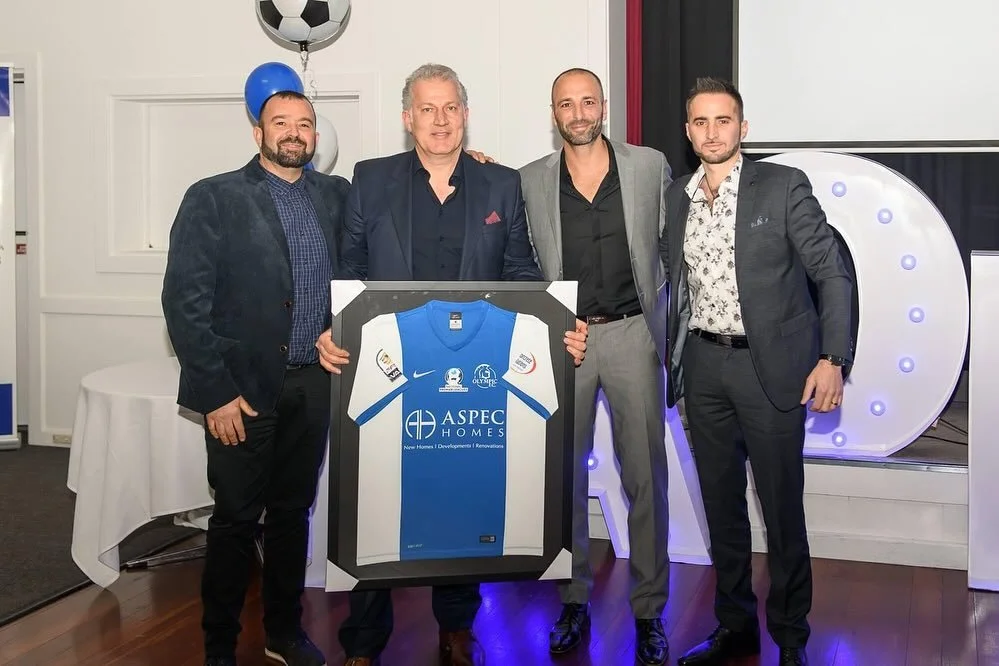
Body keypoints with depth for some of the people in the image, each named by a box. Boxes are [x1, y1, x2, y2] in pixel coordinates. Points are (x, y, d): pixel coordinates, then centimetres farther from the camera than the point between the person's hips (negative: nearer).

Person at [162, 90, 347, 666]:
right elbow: (185, 300, -9)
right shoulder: (214, 198, -3)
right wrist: (216, 391, -13)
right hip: (245, 388, -4)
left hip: (313, 383, 4)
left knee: (293, 512, 14)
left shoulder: (335, 195, 10)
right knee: (236, 520, 5)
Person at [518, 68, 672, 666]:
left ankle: (649, 610, 14)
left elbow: (673, 241, 8)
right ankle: (574, 600, 22)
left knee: (645, 475, 2)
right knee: (566, 474, 8)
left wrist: (661, 316, 4)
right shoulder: (531, 181, 4)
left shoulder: (651, 166, 3)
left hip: (632, 332, -1)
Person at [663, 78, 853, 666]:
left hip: (771, 364, -4)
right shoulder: (676, 199, 8)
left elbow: (833, 274, -5)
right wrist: (673, 363, 6)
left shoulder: (784, 187, -5)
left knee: (782, 510, 2)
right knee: (722, 507, 13)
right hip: (704, 366, 5)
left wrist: (833, 359, -13)